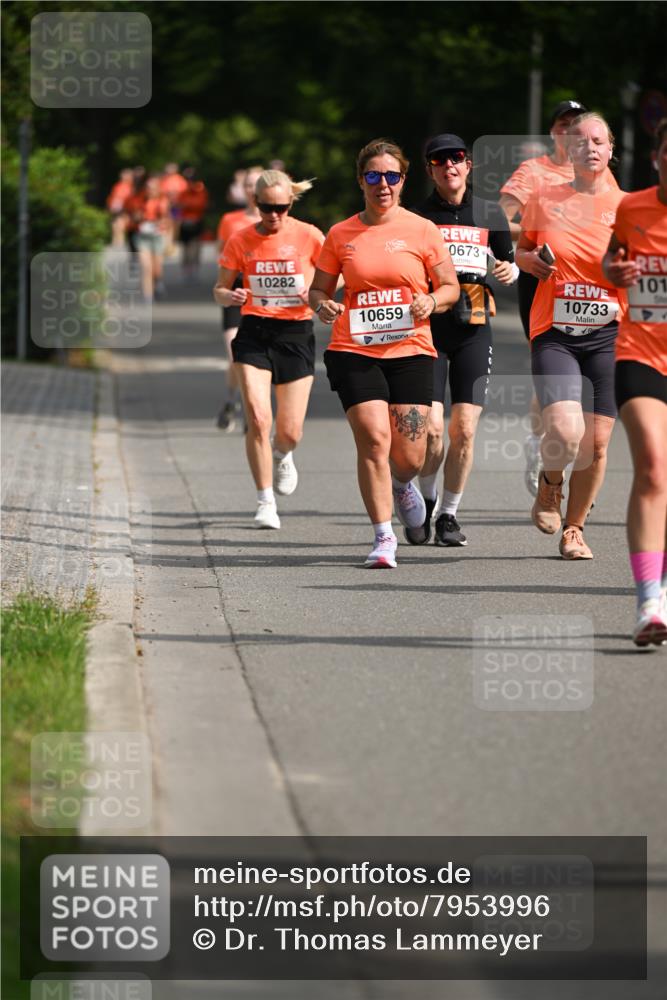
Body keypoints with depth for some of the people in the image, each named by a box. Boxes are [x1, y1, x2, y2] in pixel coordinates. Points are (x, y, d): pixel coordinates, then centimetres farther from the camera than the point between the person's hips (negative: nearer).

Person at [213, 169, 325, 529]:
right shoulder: (241, 240, 0)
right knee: (257, 418, -16)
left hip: (296, 334, 0)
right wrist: (230, 296, -16)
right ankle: (265, 502, -4)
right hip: (254, 334, 0)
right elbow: (220, 289, 7)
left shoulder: (308, 236, -3)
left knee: (290, 432, 1)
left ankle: (282, 456, 40)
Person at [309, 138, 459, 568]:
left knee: (409, 457, -1)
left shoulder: (421, 230, 3)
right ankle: (384, 537, -7)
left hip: (410, 351, 0)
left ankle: (402, 485, 38)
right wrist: (323, 305, -9)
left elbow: (451, 287, 8)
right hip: (354, 351, 0)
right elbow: (319, 288, 14)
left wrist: (431, 301, -14)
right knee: (373, 439, -16)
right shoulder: (341, 235, 6)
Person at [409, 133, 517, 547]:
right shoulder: (417, 217, 6)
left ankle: (450, 514, 10)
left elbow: (508, 262, 20)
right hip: (429, 325, -1)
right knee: (430, 428, -12)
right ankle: (426, 500, 14)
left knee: (464, 429, -5)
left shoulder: (490, 214, 11)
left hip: (474, 329, 1)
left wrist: (509, 270, -2)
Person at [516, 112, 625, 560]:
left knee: (596, 443, 0)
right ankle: (550, 484, 15)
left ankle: (574, 529, 20)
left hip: (607, 336, 1)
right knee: (564, 432, -20)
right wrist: (531, 261, -1)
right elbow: (522, 250, 22)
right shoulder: (544, 201, 6)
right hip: (554, 333, -1)